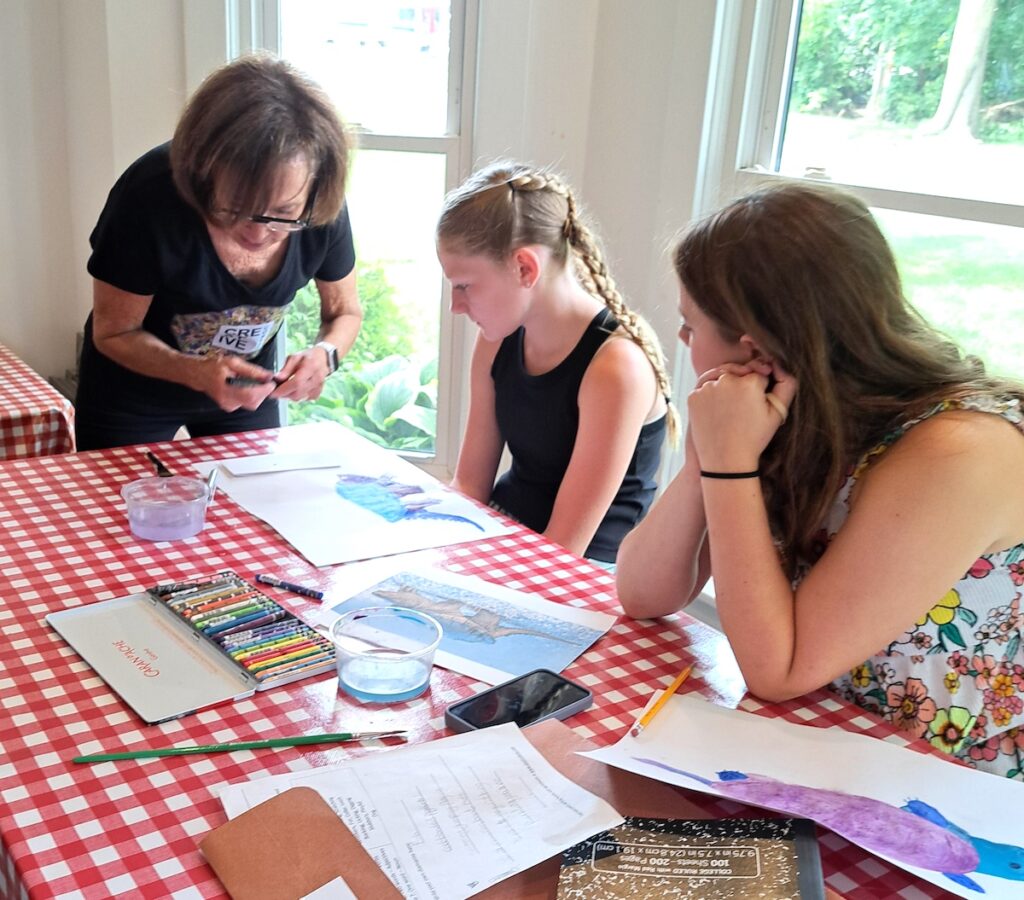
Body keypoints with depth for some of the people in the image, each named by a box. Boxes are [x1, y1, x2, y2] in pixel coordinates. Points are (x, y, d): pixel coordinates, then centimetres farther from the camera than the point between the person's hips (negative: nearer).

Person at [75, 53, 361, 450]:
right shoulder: (149, 198, -32)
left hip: (247, 387, 3)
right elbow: (113, 333, -20)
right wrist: (198, 373, -38)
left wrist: (324, 355, -28)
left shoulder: (324, 209, -24)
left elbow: (345, 312, -6)